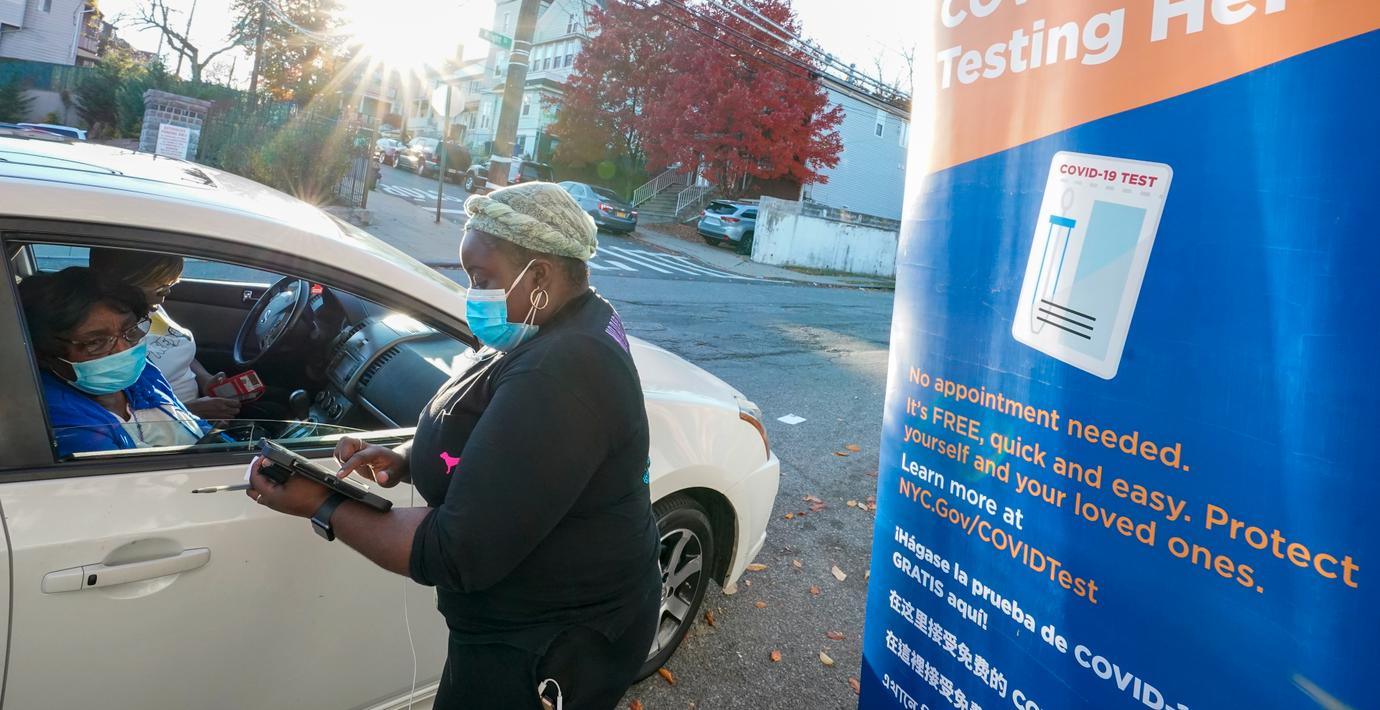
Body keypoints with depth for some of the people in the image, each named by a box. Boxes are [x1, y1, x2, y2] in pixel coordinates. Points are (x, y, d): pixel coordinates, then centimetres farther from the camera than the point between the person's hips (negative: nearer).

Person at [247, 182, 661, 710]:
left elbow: (454, 556, -28)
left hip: (546, 654, -9)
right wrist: (405, 459, -6)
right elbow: (482, 431, 12)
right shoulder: (572, 325, 0)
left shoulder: (555, 380, -32)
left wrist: (322, 508, -18)